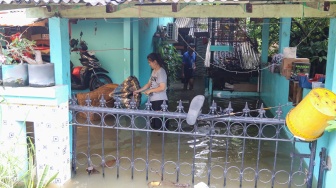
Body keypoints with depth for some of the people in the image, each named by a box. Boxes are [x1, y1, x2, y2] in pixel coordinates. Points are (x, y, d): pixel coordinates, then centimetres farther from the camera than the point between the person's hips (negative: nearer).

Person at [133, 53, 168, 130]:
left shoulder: (161, 72, -14)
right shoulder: (154, 71, 13)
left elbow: (162, 87, -21)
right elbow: (149, 84, 18)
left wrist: (150, 91, -12)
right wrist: (138, 91, 11)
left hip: (160, 100, -8)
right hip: (153, 99, 8)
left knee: (159, 122, -4)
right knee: (153, 119, 11)